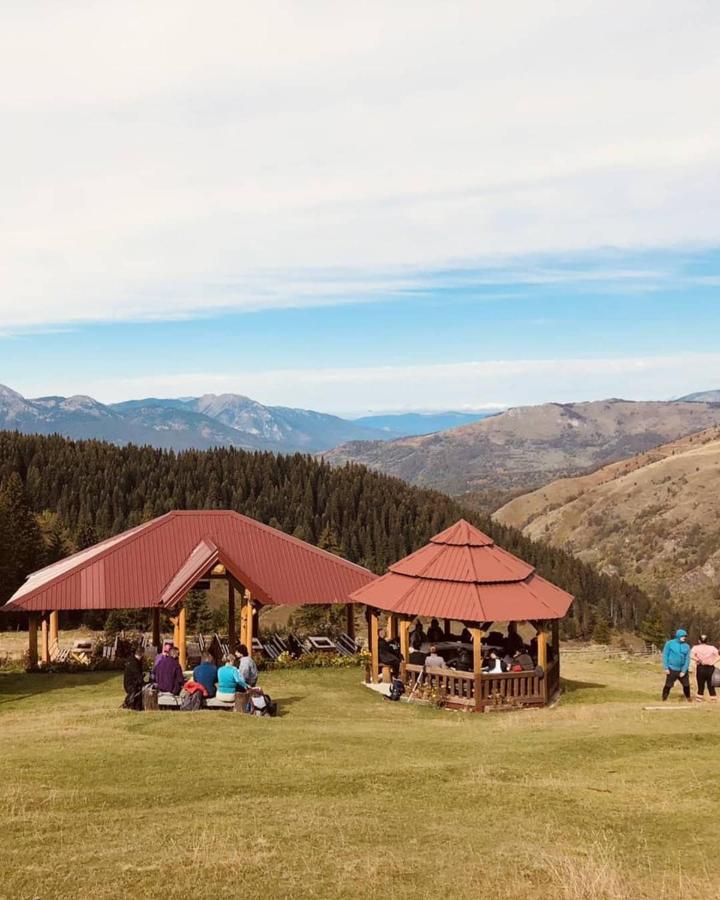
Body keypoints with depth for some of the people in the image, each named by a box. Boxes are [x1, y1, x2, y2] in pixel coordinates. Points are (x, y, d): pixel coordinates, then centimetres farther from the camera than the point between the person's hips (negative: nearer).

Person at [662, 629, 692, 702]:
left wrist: (684, 671, -8)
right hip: (672, 670, -3)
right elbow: (665, 656, -3)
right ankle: (664, 699, 8)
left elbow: (687, 659, 1)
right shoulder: (670, 643, -4)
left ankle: (688, 698, 29)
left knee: (686, 685, 9)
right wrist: (666, 668, -9)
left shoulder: (686, 646, 3)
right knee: (668, 685, -3)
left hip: (682, 670, 3)